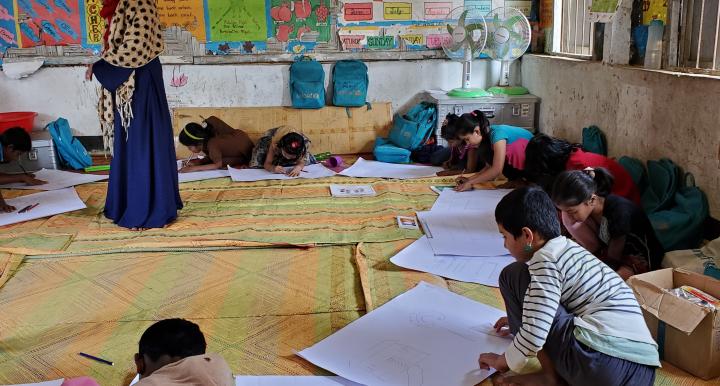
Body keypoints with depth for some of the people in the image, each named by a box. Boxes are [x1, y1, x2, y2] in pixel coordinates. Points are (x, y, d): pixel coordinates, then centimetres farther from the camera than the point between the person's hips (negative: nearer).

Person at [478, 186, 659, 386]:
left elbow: (533, 336, -10)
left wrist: (504, 361, 9)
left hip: (600, 365, -9)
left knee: (513, 275, 4)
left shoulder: (546, 259, -5)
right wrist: (519, 320, 53)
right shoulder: (568, 249, 21)